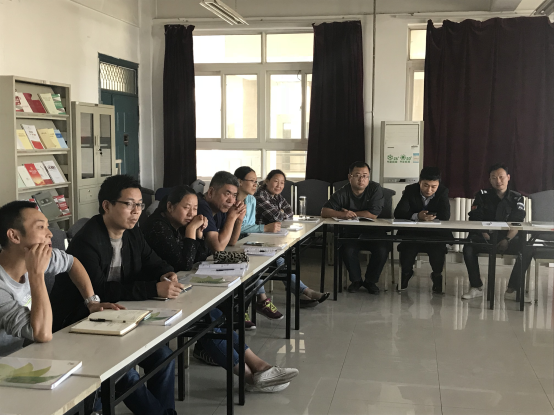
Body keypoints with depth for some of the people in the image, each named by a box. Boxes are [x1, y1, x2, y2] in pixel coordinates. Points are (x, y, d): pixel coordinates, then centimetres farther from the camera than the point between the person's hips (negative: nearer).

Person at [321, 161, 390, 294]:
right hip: (351, 233, 0)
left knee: (382, 250, -26)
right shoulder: (343, 193, -5)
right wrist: (343, 214, -30)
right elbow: (324, 211, -13)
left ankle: (371, 281, 1)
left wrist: (351, 214, -12)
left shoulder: (375, 189, -7)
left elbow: (373, 214, -16)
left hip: (372, 233, 0)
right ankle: (356, 280, 0)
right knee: (348, 249, -29)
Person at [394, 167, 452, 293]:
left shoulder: (443, 192, -4)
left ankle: (437, 275, -1)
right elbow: (398, 213, -16)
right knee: (407, 245, -29)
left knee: (439, 246, -30)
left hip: (435, 233, 0)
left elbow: (445, 216, -16)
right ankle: (406, 273, 2)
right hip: (412, 232, 0)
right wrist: (417, 216, -32)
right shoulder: (410, 190, -4)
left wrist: (424, 216, -19)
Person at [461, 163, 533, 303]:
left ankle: (511, 290, -20)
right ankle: (476, 287, -16)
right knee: (468, 247, -32)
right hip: (485, 238, -1)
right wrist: (486, 237, -19)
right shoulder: (483, 195, 7)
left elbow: (517, 224, -2)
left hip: (508, 239, 1)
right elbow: (475, 220, -2)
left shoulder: (516, 198, 8)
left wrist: (507, 240, -20)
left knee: (527, 249, -29)